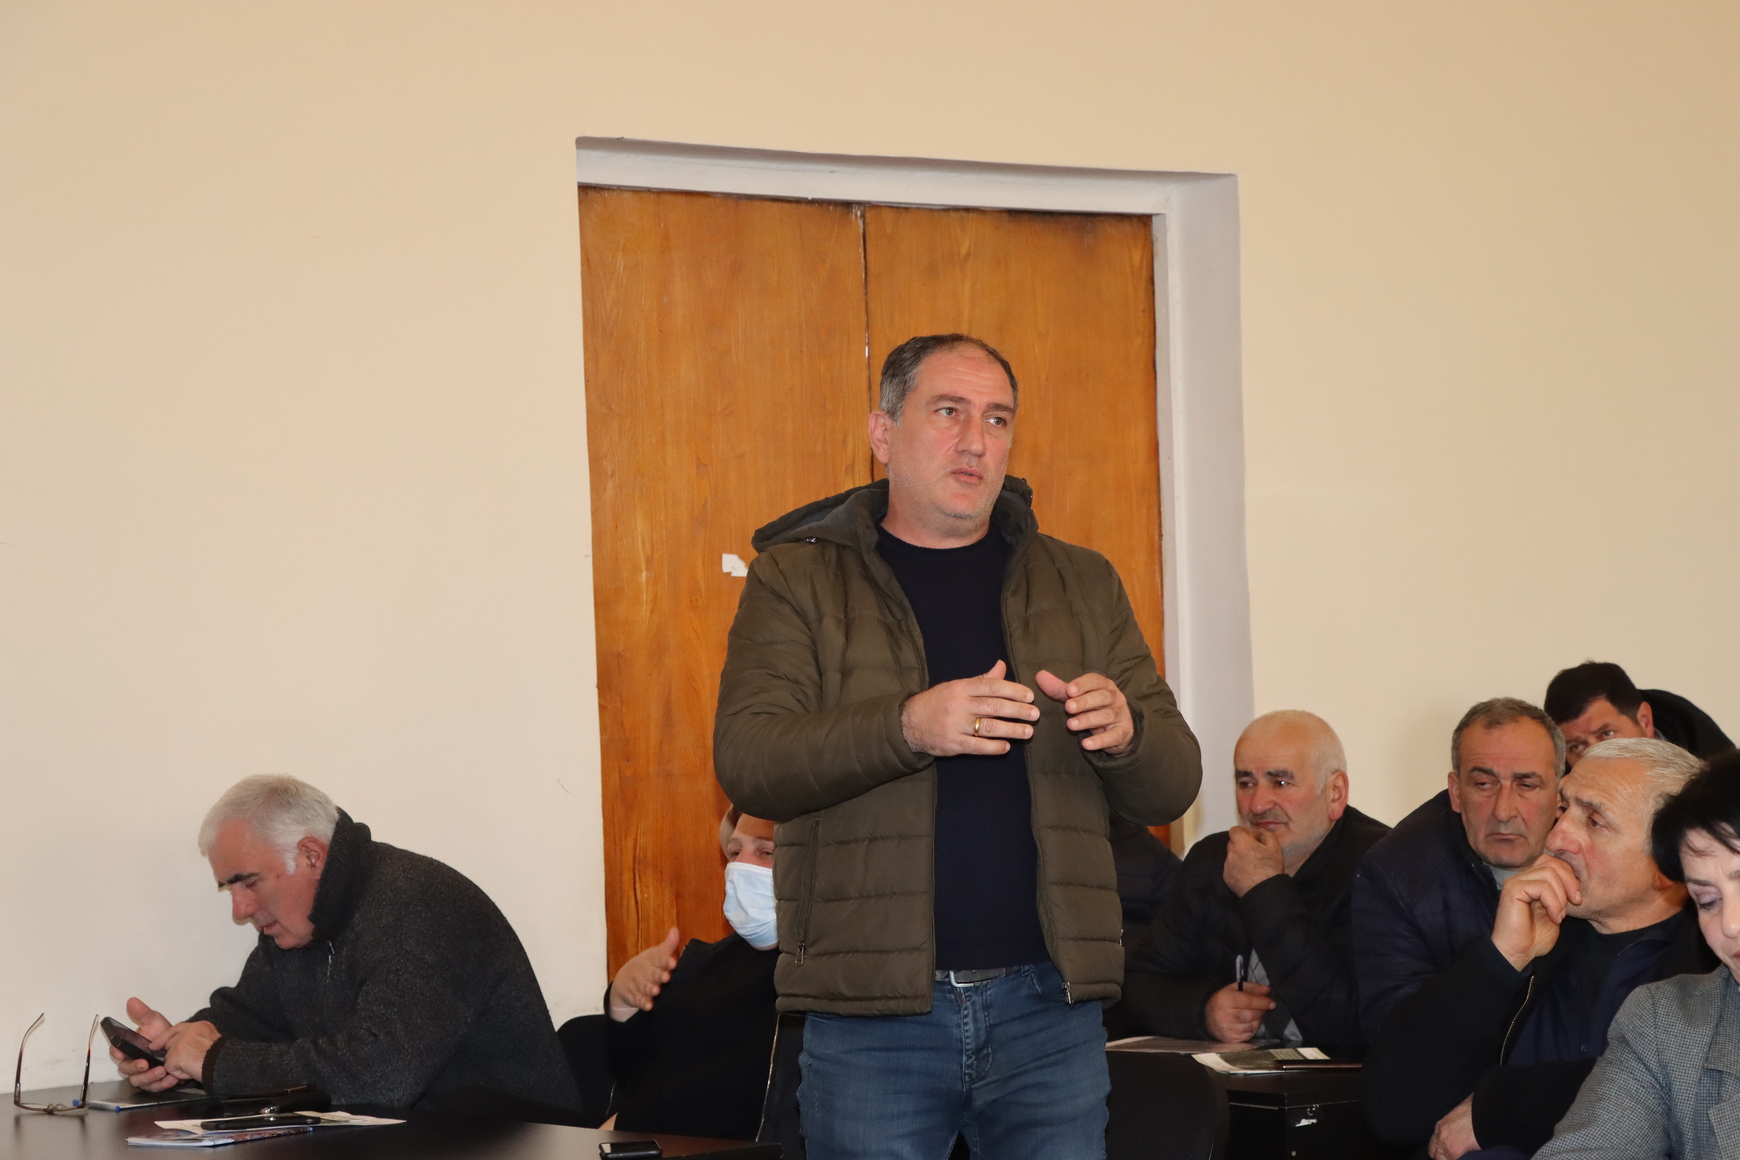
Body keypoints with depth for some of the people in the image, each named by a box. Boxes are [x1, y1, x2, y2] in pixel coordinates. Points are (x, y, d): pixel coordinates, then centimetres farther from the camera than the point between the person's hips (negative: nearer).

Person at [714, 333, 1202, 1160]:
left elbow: (1172, 788, 11)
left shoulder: (1080, 585, 14)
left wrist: (1124, 732, -13)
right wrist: (908, 728, -26)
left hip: (1046, 1006, 3)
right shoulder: (798, 579, 4)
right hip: (871, 1013, -2)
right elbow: (746, 762, -10)